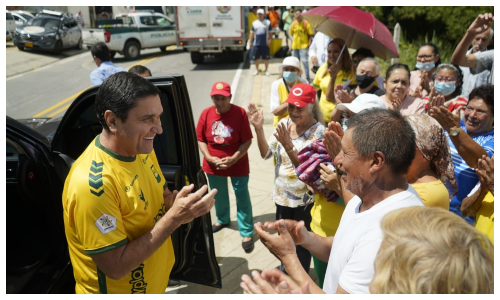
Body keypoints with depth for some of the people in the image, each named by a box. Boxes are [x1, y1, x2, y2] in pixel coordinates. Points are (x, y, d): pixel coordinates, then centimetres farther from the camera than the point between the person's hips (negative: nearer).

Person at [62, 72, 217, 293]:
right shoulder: (92, 184, -32)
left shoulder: (141, 149, -7)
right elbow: (115, 267, -26)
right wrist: (174, 218, -30)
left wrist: (175, 202, -14)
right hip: (119, 289, -7)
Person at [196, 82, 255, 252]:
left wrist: (233, 159, -23)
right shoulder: (206, 114, -7)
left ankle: (247, 234, 17)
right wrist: (209, 158, -15)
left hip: (238, 165, -3)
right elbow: (200, 139, -1)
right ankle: (222, 220, 49)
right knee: (219, 196, 23)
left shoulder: (240, 113, -16)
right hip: (213, 165, 4)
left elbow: (247, 141, -14)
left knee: (242, 198, 4)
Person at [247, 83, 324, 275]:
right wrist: (258, 128, -19)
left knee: (301, 241, 12)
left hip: (304, 200, -5)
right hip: (282, 195, 6)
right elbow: (266, 153, -5)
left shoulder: (319, 132, -19)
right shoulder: (284, 123, -3)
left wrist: (288, 145, -37)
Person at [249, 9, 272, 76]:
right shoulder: (254, 23, 9)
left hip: (265, 44, -2)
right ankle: (257, 69, 21)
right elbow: (252, 33, 11)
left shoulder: (267, 22, 4)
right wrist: (250, 42, 6)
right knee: (256, 57, 6)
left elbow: (270, 33, 3)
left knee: (266, 57, 0)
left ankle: (266, 70, 14)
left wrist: (269, 40, -8)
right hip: (256, 44, 2)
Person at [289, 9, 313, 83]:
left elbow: (310, 34, -2)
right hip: (295, 46, 5)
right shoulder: (293, 24, 5)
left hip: (303, 45, -4)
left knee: (305, 61, -11)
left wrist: (309, 42, -12)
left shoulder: (306, 23, -5)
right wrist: (292, 44, 6)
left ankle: (307, 78, -4)